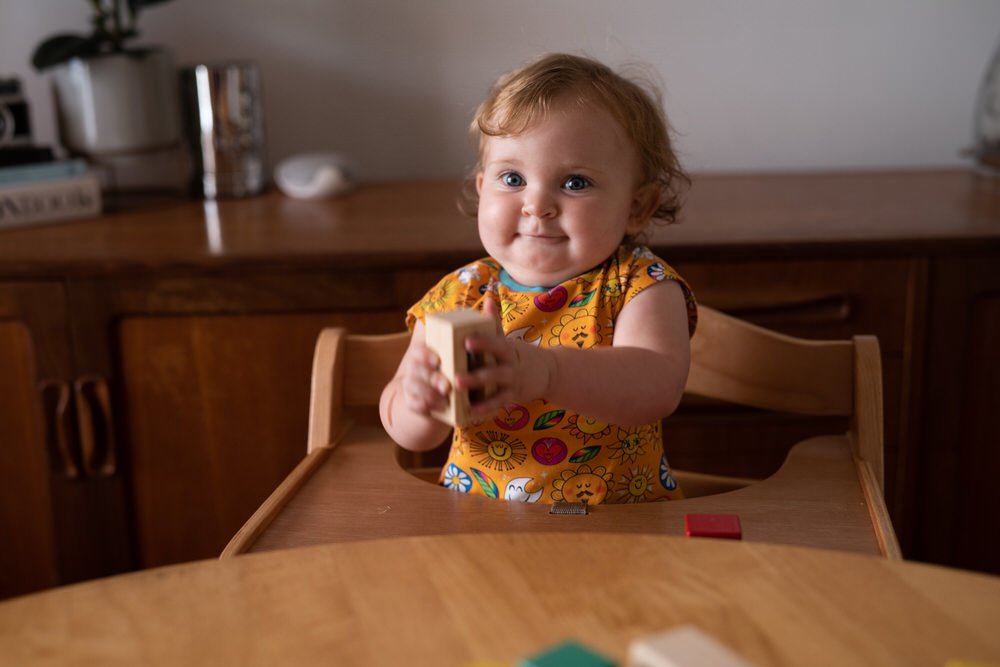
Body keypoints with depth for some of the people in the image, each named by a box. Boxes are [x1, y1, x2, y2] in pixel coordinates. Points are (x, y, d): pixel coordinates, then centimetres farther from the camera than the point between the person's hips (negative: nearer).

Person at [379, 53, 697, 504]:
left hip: (623, 521, -2)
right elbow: (408, 434, -2)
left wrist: (543, 372, -43)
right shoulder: (459, 296, 0)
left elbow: (658, 388, -26)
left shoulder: (641, 286, -7)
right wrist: (419, 403, -26)